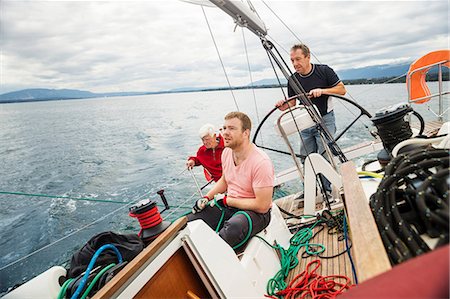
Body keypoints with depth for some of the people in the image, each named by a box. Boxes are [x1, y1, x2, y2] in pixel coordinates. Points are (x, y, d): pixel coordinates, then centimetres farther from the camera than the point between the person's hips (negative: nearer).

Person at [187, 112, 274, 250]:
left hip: (255, 212, -6)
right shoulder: (227, 152, 0)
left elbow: (262, 206, -22)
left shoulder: (261, 162, -24)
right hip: (228, 204, 7)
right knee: (188, 223, -8)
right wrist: (207, 197, 3)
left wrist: (228, 200, -14)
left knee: (235, 226, -40)